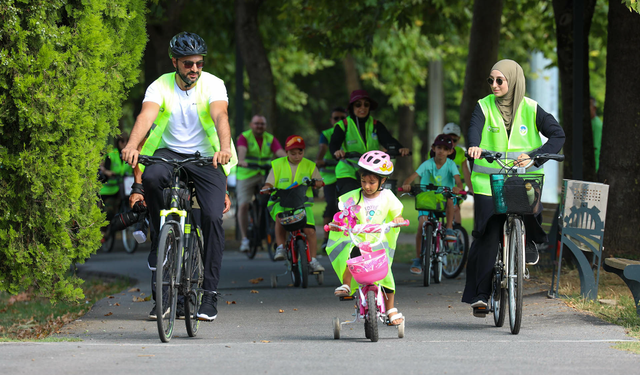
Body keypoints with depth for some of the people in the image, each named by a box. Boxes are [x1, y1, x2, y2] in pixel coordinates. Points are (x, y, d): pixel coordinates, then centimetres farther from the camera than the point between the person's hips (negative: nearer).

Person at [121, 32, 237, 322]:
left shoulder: (213, 84, -8)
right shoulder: (160, 87, -6)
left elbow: (220, 116, -26)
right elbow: (145, 117, -24)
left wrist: (225, 148, -46)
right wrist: (132, 146, -45)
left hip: (205, 157, -1)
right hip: (169, 153, 1)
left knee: (213, 217, -17)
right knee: (151, 177, -34)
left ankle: (210, 293, -9)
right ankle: (159, 246, -17)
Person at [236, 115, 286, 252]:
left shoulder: (271, 139, 6)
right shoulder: (244, 137, -2)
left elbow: (280, 152, -9)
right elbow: (242, 149, -22)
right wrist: (241, 160, -44)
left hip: (266, 175, 2)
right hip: (246, 175, -2)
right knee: (243, 205, -13)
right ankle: (244, 238, -2)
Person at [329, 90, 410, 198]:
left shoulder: (376, 125, 7)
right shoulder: (343, 125, 1)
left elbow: (387, 140, -10)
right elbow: (334, 143, -16)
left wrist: (400, 148, -33)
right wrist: (337, 151, -42)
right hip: (348, 175, -2)